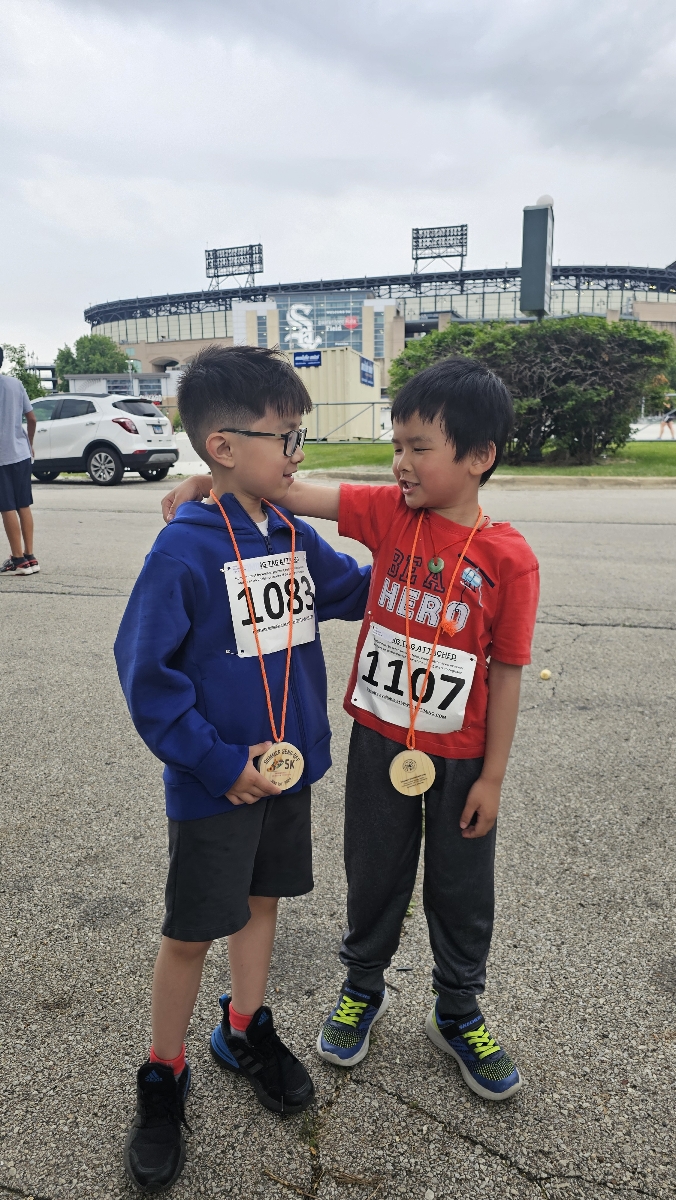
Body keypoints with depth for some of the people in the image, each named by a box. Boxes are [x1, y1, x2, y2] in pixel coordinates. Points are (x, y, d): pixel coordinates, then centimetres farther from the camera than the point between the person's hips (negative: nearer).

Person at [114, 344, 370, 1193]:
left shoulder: (293, 536, -1)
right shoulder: (185, 550, -21)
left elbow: (353, 590, 16)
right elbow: (145, 671, -19)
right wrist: (218, 764, -18)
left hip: (287, 767, 6)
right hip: (214, 784, -6)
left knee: (261, 901, 22)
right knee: (191, 931, 10)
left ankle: (246, 1031, 47)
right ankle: (162, 1079, 35)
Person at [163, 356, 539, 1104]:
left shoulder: (508, 558, -16)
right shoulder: (389, 513, -8)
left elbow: (505, 672, -11)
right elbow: (295, 493, -8)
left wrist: (492, 775, -7)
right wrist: (205, 483, -20)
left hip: (459, 757, -2)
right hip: (378, 741, 2)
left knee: (462, 889, 17)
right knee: (374, 874, 21)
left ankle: (458, 1016, 43)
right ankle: (362, 989, 47)